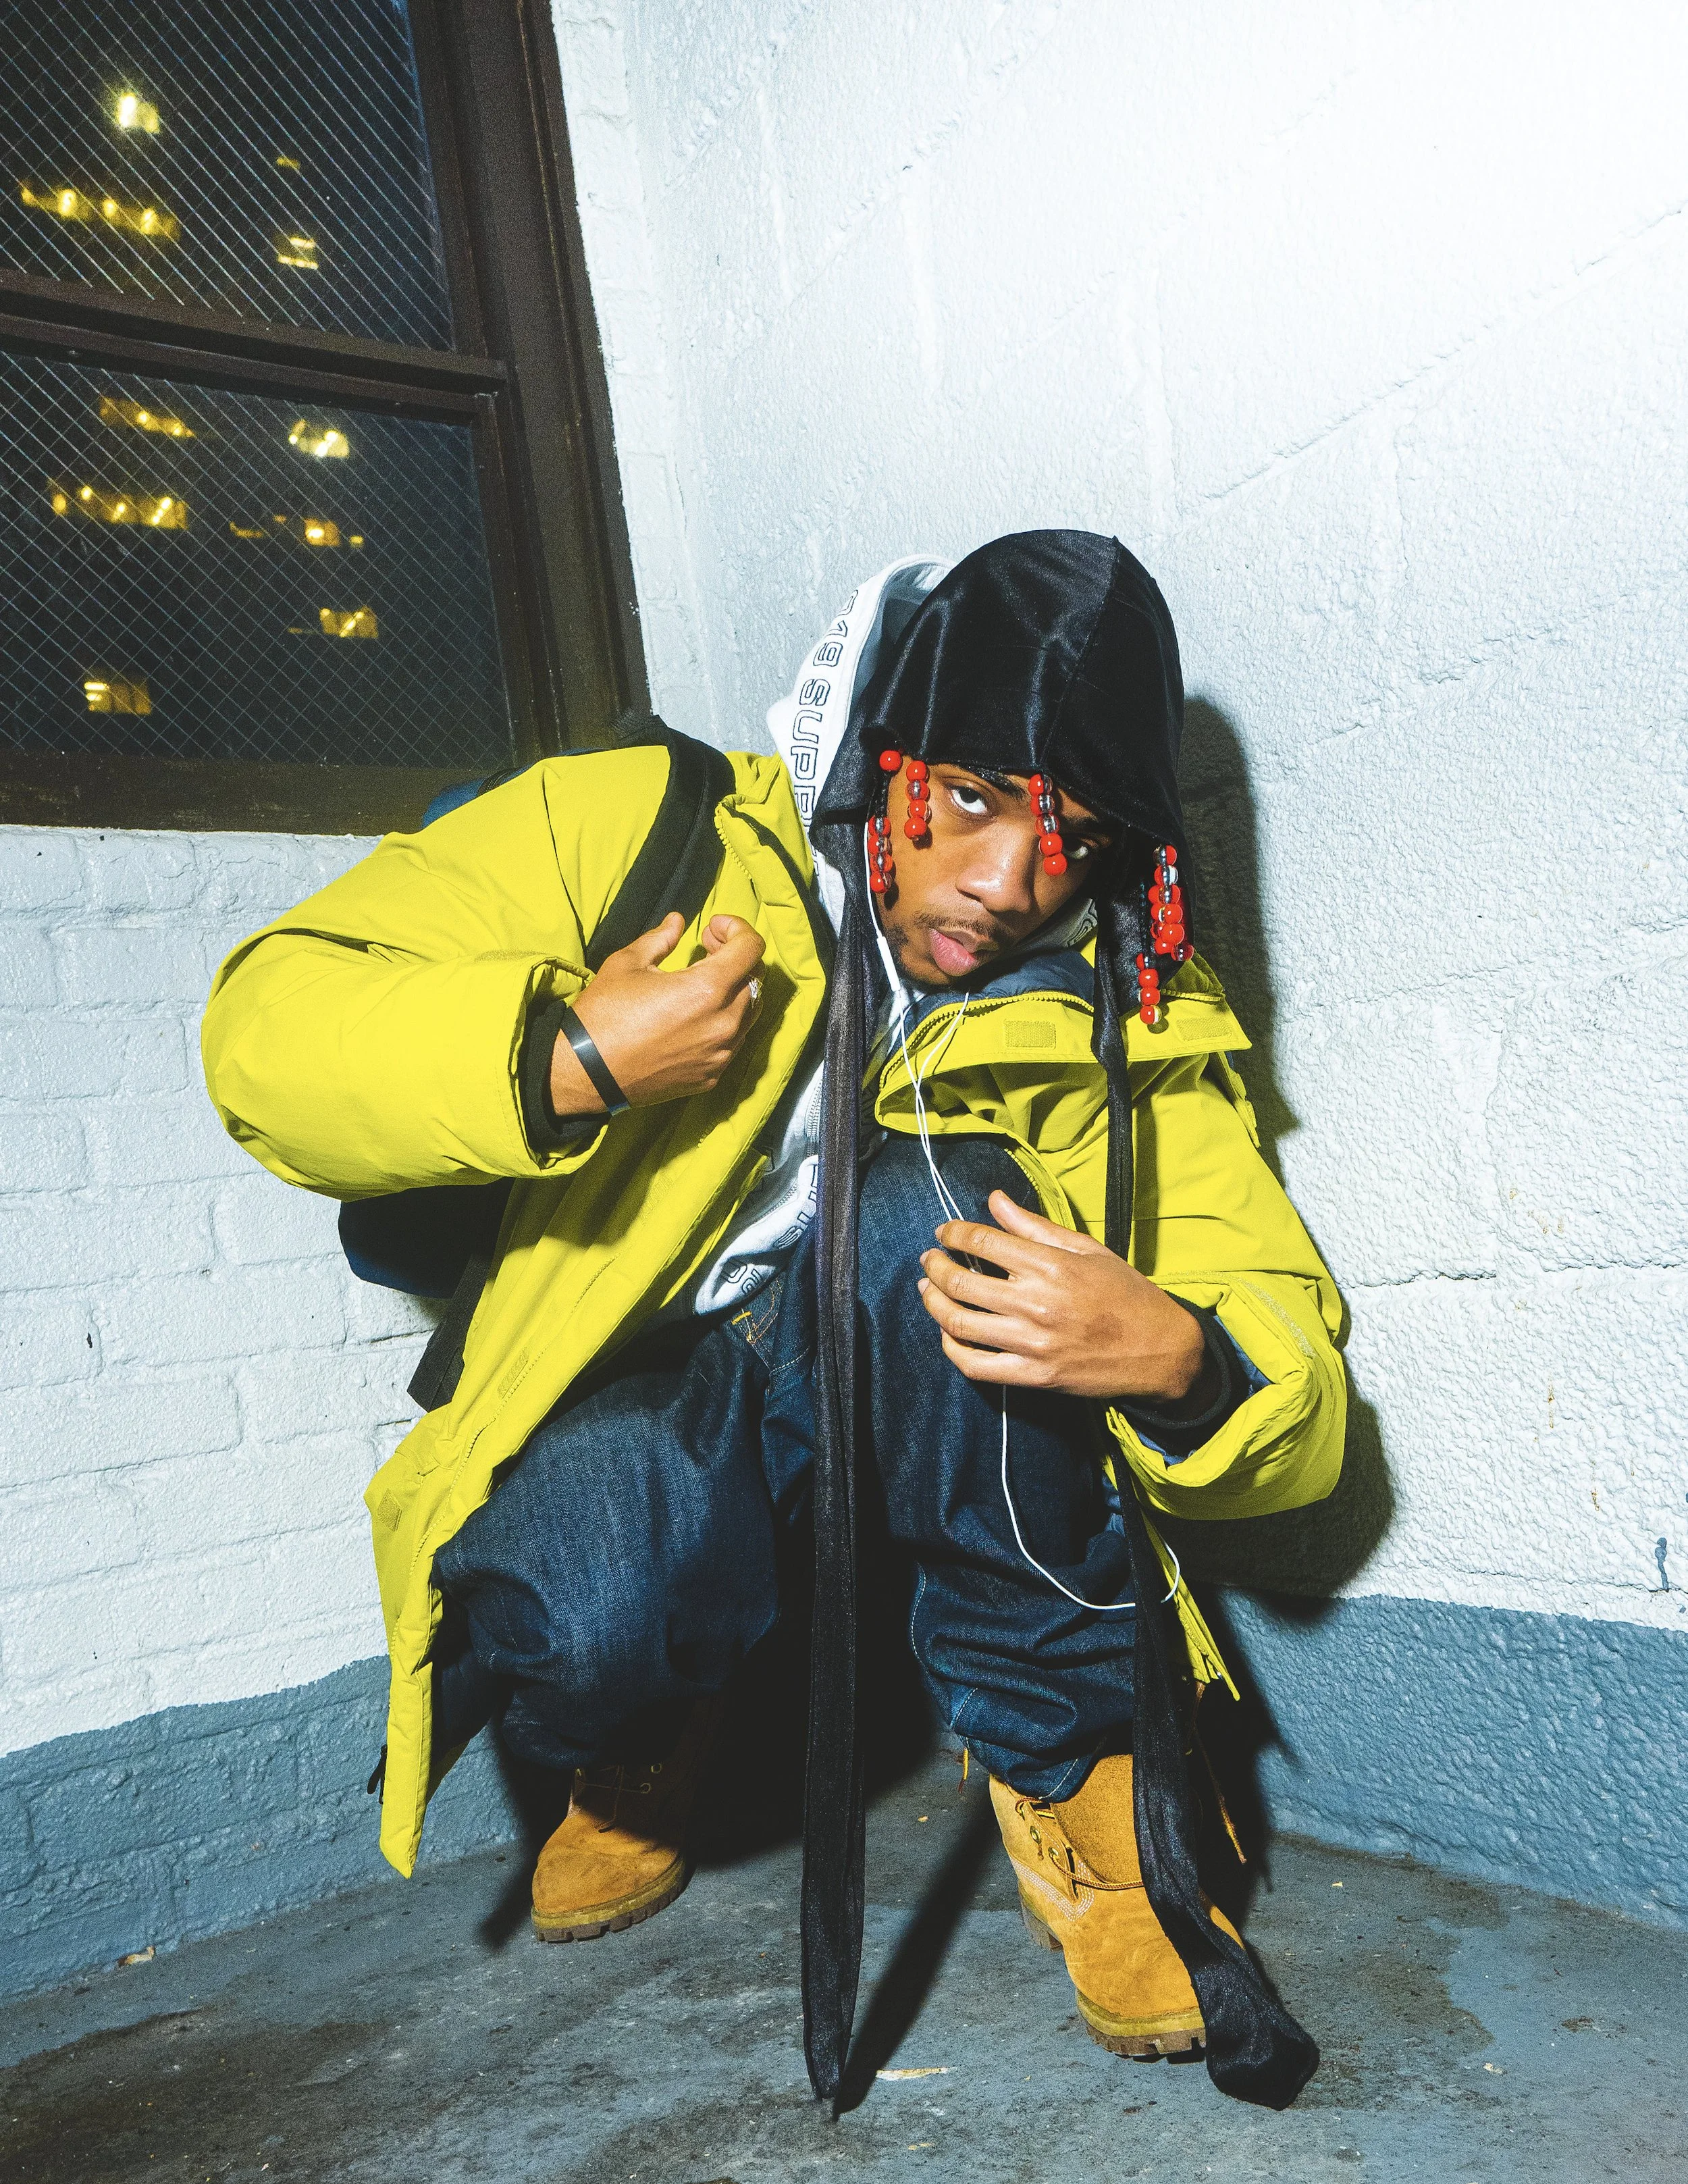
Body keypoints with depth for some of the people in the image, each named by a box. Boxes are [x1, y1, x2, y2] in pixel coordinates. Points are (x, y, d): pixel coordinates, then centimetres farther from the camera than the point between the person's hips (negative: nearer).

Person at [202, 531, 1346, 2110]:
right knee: (585, 1624, -34)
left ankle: (1072, 1781, -12)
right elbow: (265, 1031, -13)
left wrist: (1175, 1353, -33)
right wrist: (572, 1063, -28)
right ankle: (643, 1748, 8)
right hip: (648, 1402, 0)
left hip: (929, 1438, 1)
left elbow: (1299, 1416, -9)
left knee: (927, 1211, -31)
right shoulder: (638, 832, -11)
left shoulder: (1124, 1021, -7)